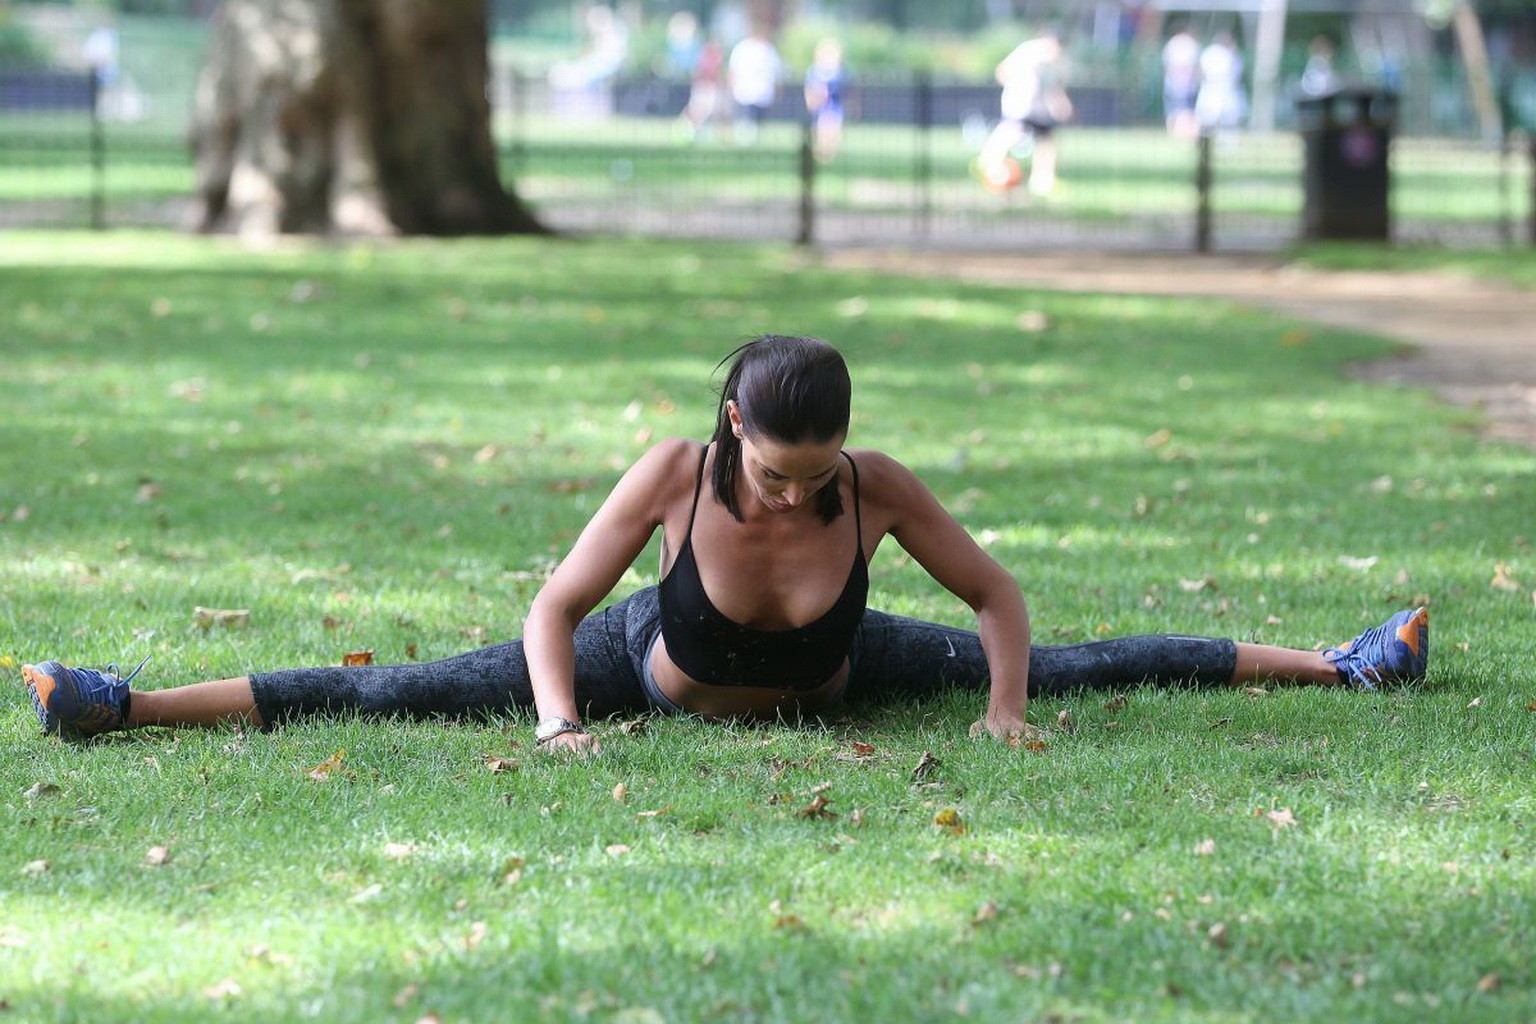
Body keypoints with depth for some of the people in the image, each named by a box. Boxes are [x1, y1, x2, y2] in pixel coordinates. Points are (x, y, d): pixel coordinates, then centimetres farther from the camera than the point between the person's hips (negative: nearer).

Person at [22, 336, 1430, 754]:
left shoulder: (879, 487, -32)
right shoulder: (673, 475, -36)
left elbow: (997, 597, -17)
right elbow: (553, 612, -29)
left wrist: (1005, 709, -30)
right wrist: (560, 721, -44)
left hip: (838, 676, 2)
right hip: (659, 665, -2)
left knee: (1065, 670, 4)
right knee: (408, 694, -9)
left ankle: (1335, 666, 18)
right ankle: (124, 707, -9)